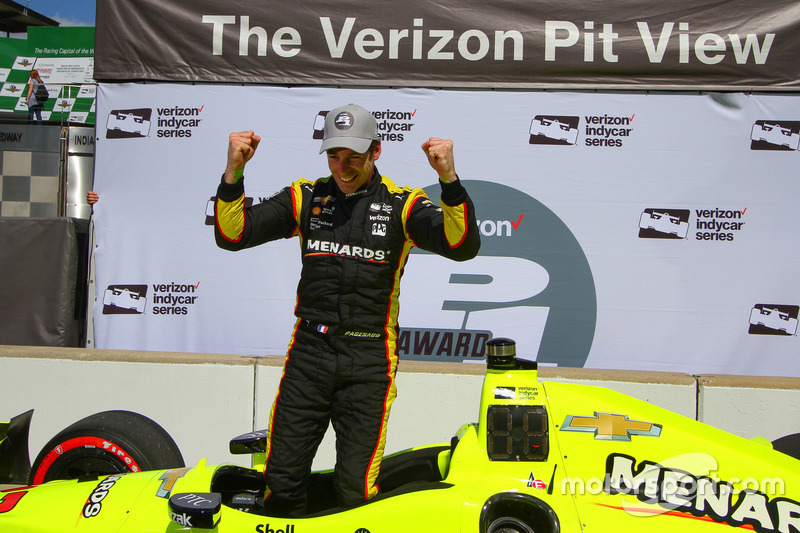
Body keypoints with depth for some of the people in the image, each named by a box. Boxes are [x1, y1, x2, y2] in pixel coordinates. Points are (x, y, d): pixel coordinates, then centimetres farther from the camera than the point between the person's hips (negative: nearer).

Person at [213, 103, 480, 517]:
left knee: (355, 489, 0)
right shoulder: (306, 197, 7)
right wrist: (234, 172, -14)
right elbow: (232, 236, 2)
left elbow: (462, 246, -14)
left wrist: (449, 179, -28)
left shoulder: (401, 204, 0)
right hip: (309, 350, 2)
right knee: (282, 479, 6)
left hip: (369, 360, -2)